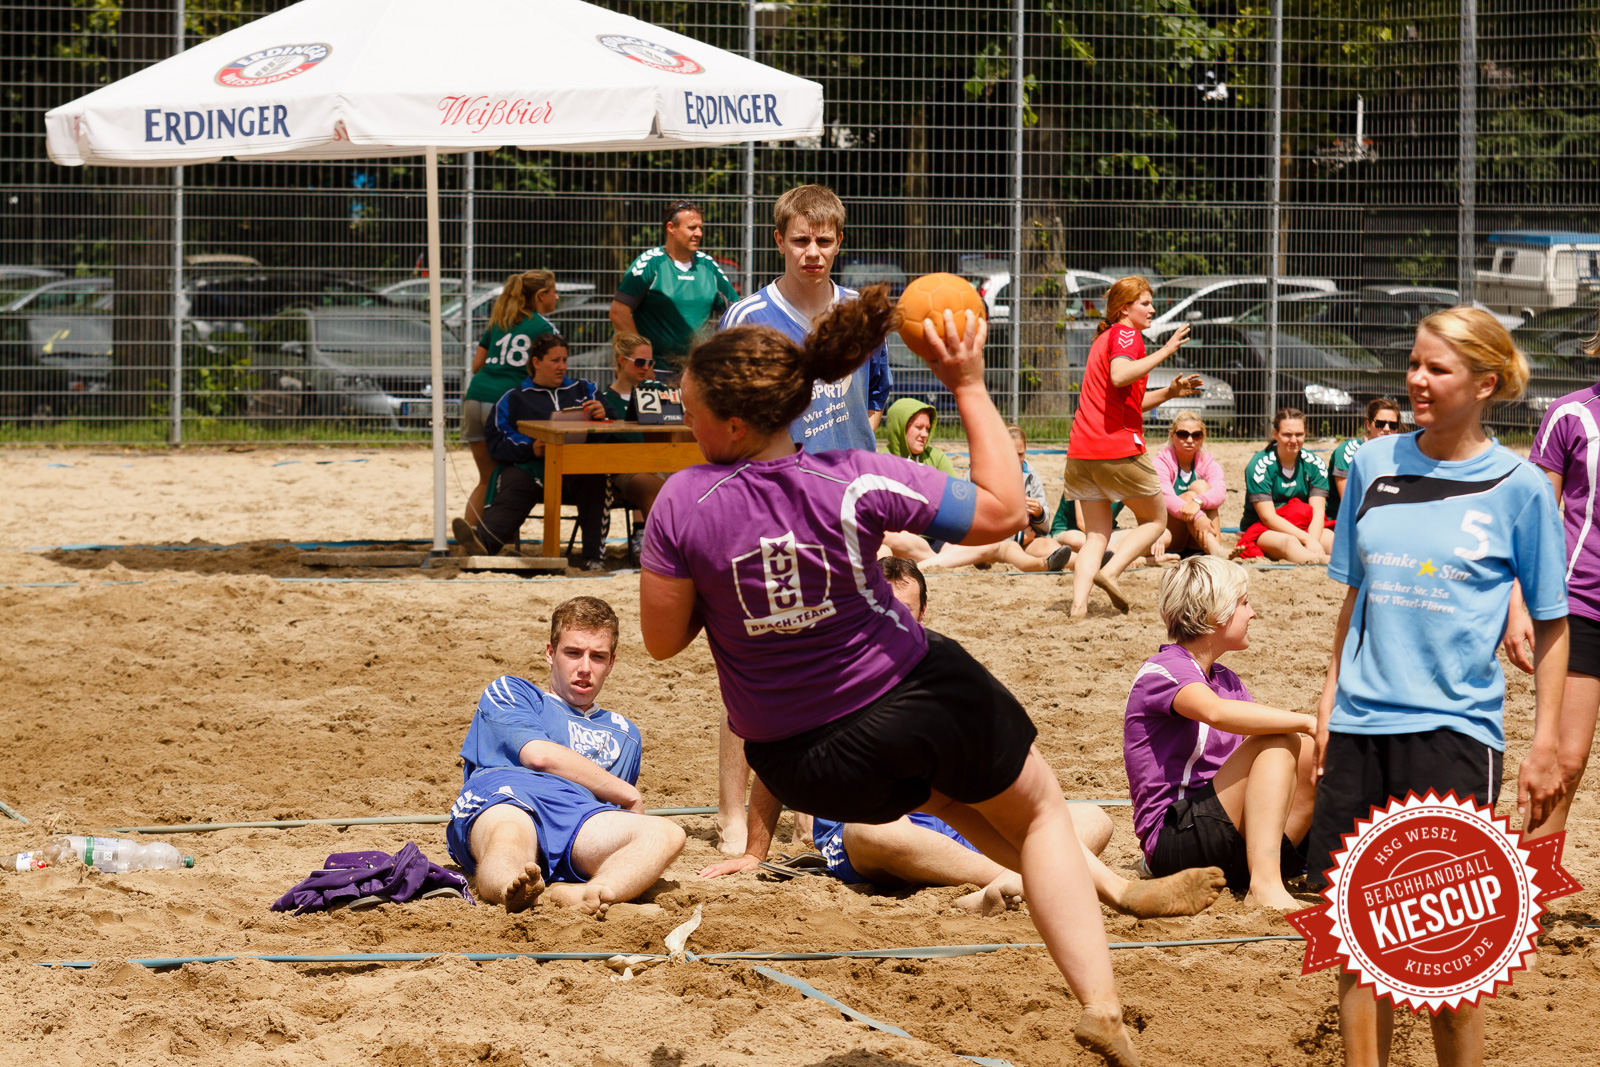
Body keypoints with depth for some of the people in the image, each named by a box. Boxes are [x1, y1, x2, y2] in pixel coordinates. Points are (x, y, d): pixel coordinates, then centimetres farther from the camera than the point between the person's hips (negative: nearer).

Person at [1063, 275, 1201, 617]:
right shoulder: (1126, 334, -4)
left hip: (1081, 449, 8)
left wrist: (1169, 392, 20)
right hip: (1119, 448, -8)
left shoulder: (1104, 339, 25)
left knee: (1096, 534, 8)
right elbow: (1120, 375, -26)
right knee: (1155, 520, 9)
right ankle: (1110, 572, -12)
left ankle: (1079, 603, -10)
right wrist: (1165, 352, -21)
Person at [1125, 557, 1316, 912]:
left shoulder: (1225, 680, 23)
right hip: (1173, 839, -8)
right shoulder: (1162, 672, -8)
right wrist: (1306, 723, -29)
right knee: (1277, 742, -23)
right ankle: (1264, 884, -35)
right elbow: (1215, 712, -29)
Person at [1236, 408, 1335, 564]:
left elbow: (1318, 512, -8)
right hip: (1263, 530, -5)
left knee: (1332, 538, -29)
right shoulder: (1259, 465, -11)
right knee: (1289, 542, -40)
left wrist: (1313, 541, -29)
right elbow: (1267, 516, -16)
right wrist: (1307, 539, -25)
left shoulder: (1315, 464, 1)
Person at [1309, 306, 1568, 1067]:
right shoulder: (1374, 465, 7)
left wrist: (1546, 743, -2)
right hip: (1360, 725, 4)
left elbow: (1551, 624, 2)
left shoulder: (1518, 488, -3)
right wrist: (1329, 698, 12)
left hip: (1454, 729, -4)